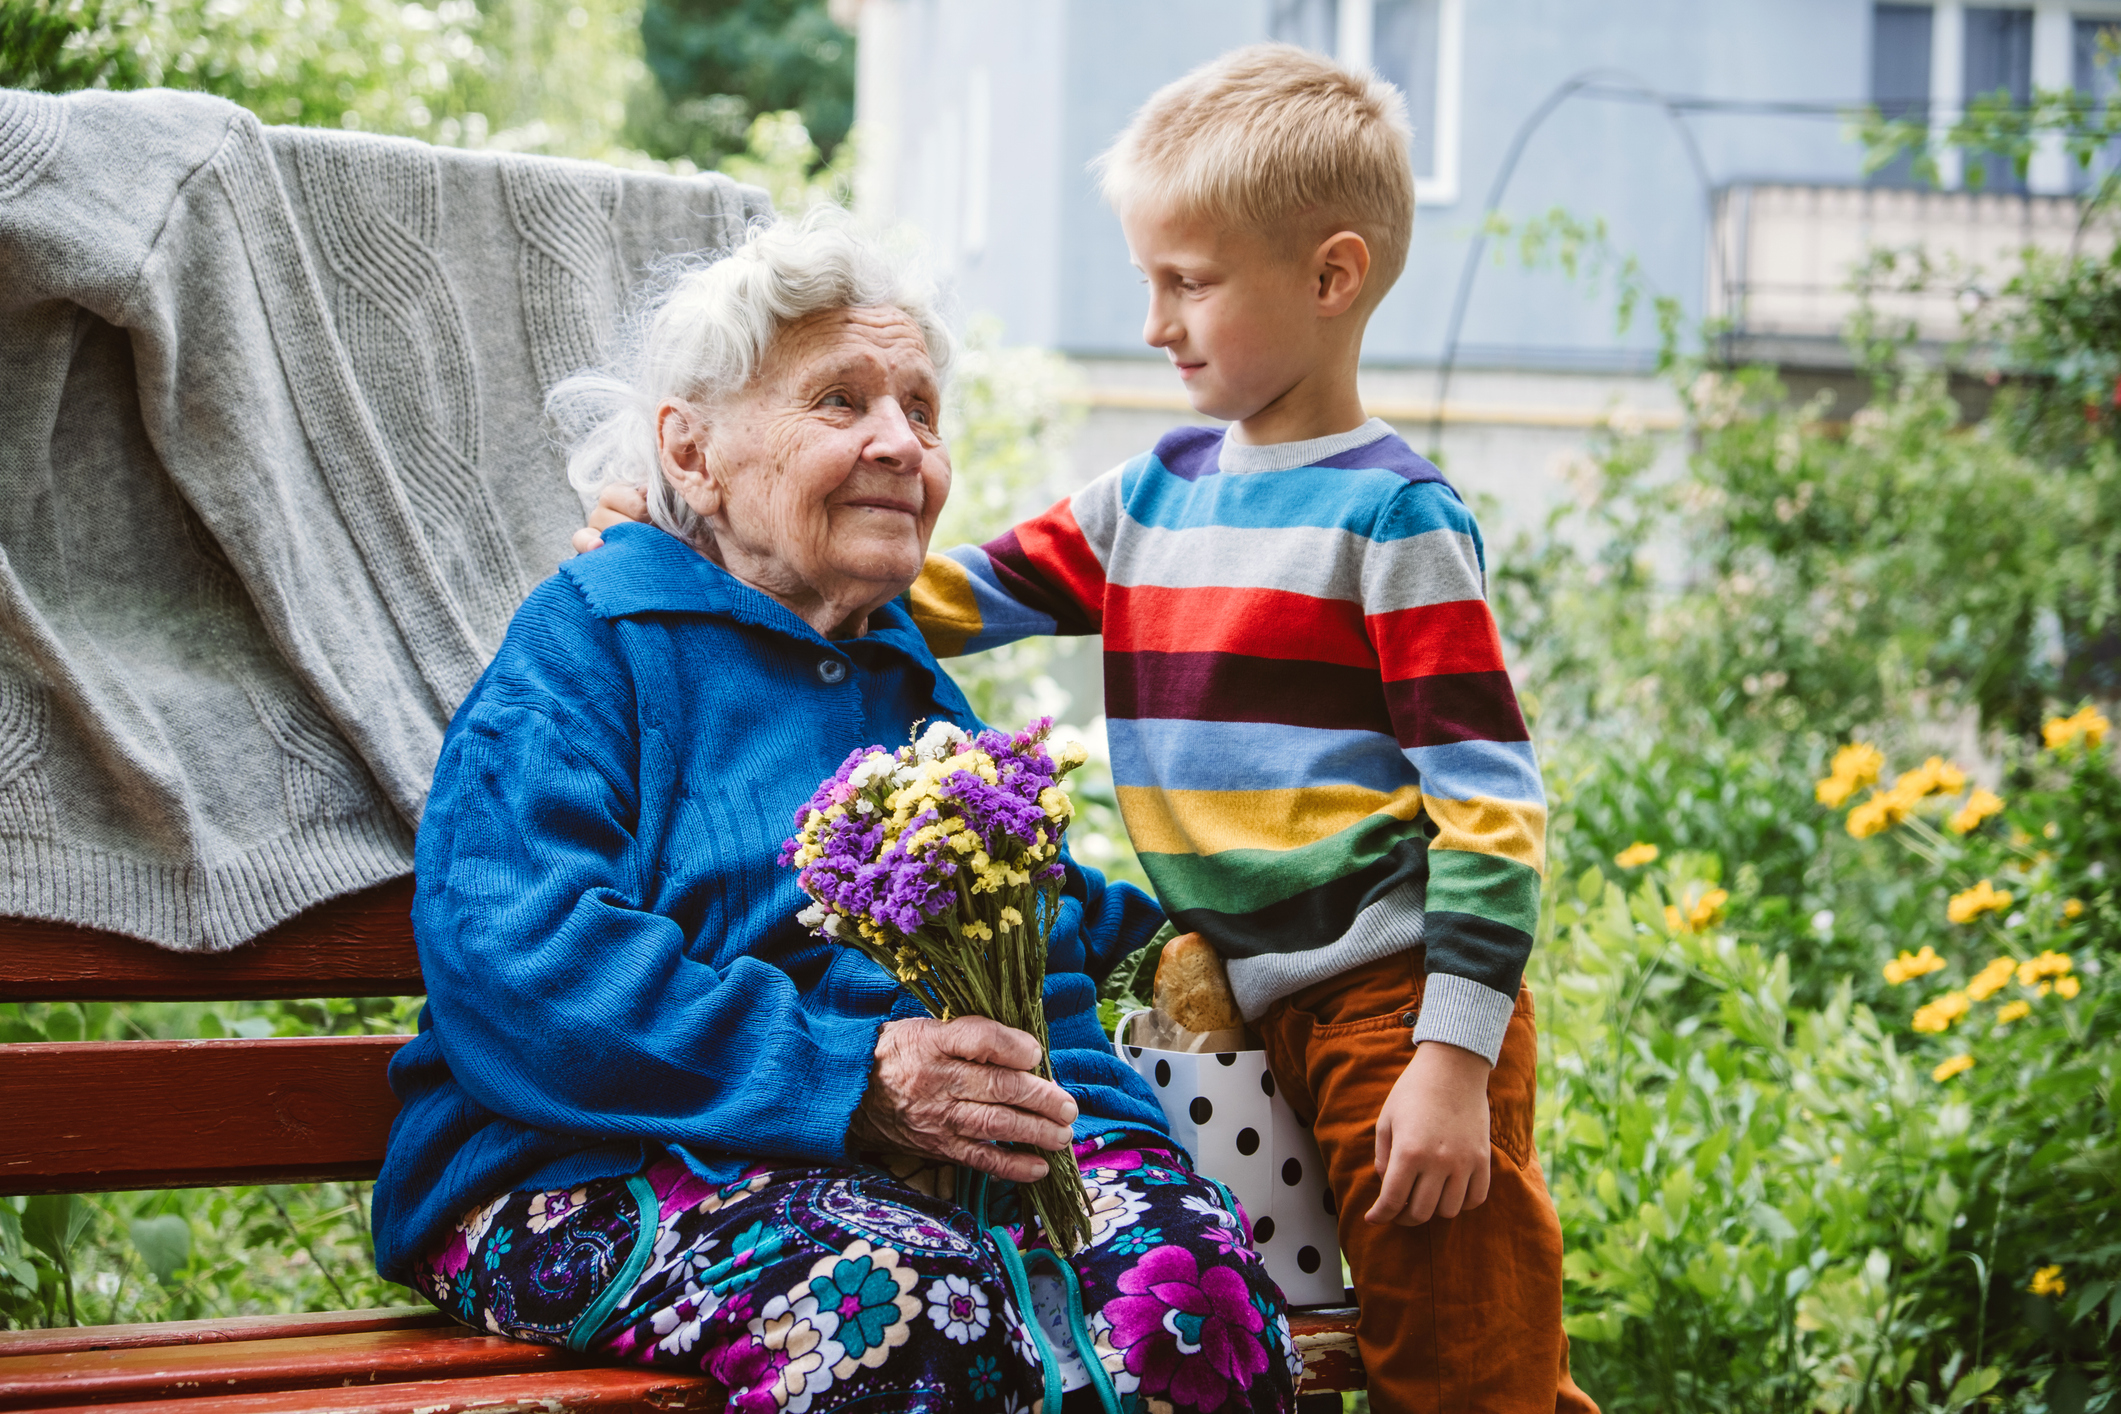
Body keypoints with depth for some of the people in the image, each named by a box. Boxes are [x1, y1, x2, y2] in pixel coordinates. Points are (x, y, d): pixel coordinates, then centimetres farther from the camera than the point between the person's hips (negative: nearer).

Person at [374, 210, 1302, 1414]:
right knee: (910, 1302, -38)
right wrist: (851, 1074, -22)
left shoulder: (910, 683, 25)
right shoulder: (593, 640, 2)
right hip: (606, 1172, -5)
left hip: (920, 1159, 6)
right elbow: (511, 959, -14)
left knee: (1185, 1267, -27)